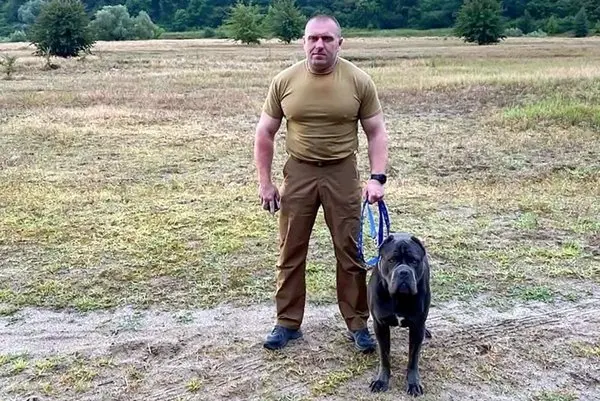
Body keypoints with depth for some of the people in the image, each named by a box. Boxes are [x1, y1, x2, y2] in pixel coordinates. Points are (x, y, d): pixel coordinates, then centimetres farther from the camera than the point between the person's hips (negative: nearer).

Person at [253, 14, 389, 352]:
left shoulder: (359, 81, -7)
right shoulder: (284, 81, -4)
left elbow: (377, 133, -2)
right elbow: (265, 133, 3)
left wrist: (377, 178, -13)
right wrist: (265, 182, 0)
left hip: (342, 173, -1)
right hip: (298, 172, 2)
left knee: (350, 252, 6)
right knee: (291, 252, 9)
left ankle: (358, 325, 20)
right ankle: (288, 323, 24)